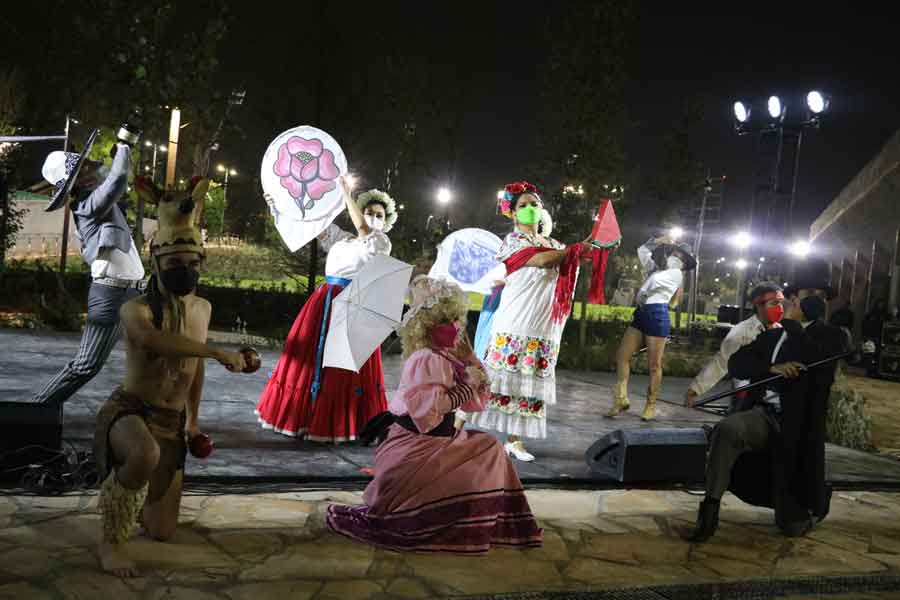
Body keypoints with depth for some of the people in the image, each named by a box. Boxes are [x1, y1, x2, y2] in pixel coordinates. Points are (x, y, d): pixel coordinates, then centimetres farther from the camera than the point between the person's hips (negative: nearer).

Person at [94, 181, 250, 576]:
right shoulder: (136, 309, -16)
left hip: (171, 424, 6)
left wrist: (193, 420, 25)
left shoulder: (202, 308, 5)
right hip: (128, 411, -6)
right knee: (146, 455, -44)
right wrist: (219, 352, -47)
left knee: (162, 533, 10)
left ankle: (121, 490, 44)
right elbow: (150, 339, -41)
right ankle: (111, 541, -17)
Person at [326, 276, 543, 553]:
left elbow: (477, 401, 11)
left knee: (489, 448, 9)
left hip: (441, 436, 9)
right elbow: (426, 406, -30)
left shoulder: (451, 359, 8)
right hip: (414, 443, -9)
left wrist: (469, 355, 1)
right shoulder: (426, 360, -18)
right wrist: (464, 389, -22)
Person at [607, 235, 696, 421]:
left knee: (654, 365, -2)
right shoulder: (659, 268, 23)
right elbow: (642, 251, 30)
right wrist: (656, 241, 19)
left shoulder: (676, 273, 0)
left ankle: (651, 405, 8)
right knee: (622, 355, 1)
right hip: (642, 313, 8)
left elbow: (653, 283, -17)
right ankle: (621, 399, 4)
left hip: (657, 315, -8)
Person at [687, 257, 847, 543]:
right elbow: (736, 363, 4)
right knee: (726, 429, -35)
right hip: (763, 416, 2)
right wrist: (772, 368, -14)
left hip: (798, 430, -2)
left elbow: (816, 359, -17)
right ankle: (710, 508, -25)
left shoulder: (831, 336, 5)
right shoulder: (771, 335, 16)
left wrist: (791, 323, -5)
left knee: (793, 525, 3)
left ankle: (818, 500, 39)